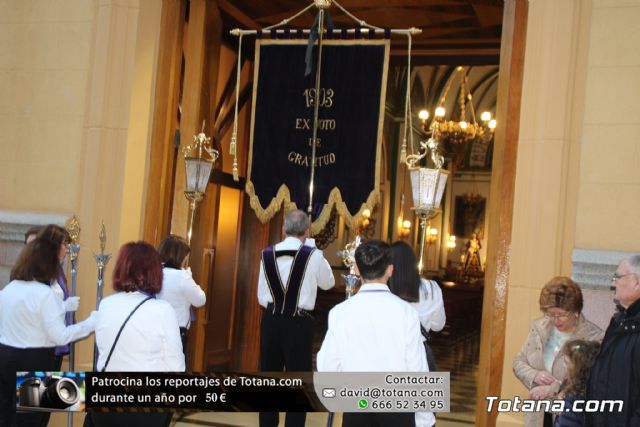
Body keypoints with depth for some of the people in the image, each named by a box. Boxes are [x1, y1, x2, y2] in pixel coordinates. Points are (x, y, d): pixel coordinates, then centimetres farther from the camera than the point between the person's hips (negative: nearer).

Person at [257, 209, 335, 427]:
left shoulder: (267, 254, 1)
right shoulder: (313, 255, -9)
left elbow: (261, 296, 8)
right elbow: (328, 283, 11)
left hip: (271, 320, 4)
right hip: (299, 323, -3)